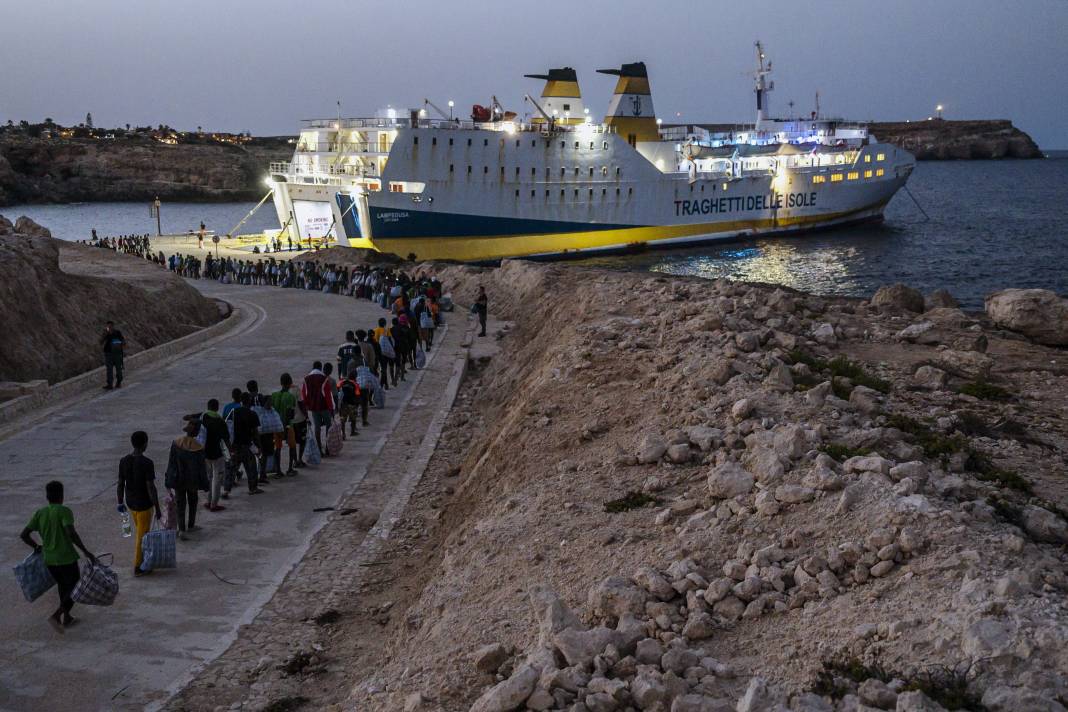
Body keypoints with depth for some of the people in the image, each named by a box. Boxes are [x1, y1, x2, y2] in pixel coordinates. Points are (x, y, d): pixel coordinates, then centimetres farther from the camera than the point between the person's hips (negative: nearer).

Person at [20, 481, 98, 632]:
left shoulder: (39, 513, 3)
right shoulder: (64, 511, -13)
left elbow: (24, 534, 3)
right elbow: (71, 532, -27)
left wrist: (37, 547, 19)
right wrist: (85, 551, -24)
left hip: (49, 560, 6)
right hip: (67, 558, -6)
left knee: (63, 586, 26)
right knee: (75, 590, 6)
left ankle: (66, 617, 32)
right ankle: (56, 616, -11)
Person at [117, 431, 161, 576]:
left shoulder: (124, 461, -6)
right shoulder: (147, 464, -23)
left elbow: (120, 484, 1)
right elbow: (151, 488, -21)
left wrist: (121, 502, 14)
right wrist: (157, 509, -13)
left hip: (130, 502, 6)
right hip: (144, 504, -6)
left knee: (139, 530, 25)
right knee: (142, 535, 7)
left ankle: (141, 557, 37)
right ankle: (138, 567, 14)